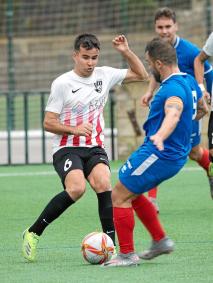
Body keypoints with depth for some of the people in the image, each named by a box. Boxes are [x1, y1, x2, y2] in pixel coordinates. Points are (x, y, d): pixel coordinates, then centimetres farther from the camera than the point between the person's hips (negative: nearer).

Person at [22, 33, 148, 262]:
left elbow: (141, 75, 16)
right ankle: (33, 233, -13)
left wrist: (126, 52, 2)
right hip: (66, 148, -4)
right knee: (76, 188, -29)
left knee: (104, 185, -24)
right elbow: (48, 123, -6)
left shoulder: (104, 75, 7)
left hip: (95, 148, 4)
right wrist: (75, 129, -21)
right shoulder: (62, 84, -7)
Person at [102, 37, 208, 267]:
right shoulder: (189, 82, 8)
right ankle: (161, 241, 24)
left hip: (158, 154, -10)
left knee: (119, 196, -3)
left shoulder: (174, 89, -24)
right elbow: (201, 109, 27)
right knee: (130, 194, 23)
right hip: (176, 155, 10)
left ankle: (127, 255, 0)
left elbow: (173, 114, -45)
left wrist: (160, 136, -64)